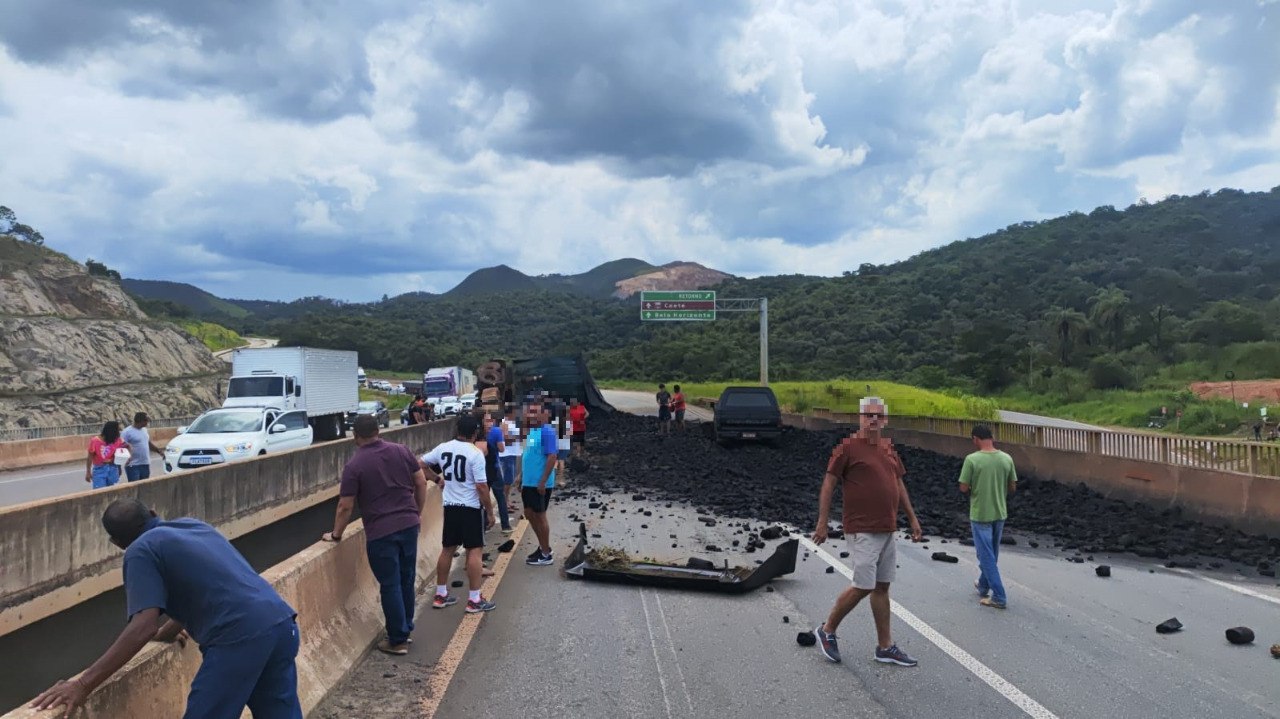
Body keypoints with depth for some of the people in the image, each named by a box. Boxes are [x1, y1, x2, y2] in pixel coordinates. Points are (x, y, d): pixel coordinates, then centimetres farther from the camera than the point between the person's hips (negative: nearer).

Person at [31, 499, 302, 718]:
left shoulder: (141, 551, 2)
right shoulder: (191, 524, 24)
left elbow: (144, 627, -10)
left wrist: (83, 685, -7)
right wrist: (169, 630, 51)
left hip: (241, 637, -8)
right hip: (282, 622, 8)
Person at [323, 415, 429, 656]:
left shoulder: (354, 465, -10)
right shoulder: (401, 450, 2)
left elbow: (345, 506, -8)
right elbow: (421, 483, 6)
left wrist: (336, 534, 6)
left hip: (381, 532, -5)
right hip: (409, 524, 5)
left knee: (390, 586, 4)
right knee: (407, 579, 17)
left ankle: (398, 640, 12)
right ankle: (406, 628, 29)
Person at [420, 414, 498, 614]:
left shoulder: (443, 448, 2)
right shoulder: (475, 453, -16)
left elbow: (420, 464, 12)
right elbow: (482, 486, -17)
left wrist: (437, 479, 24)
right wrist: (490, 512, -8)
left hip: (450, 506, 6)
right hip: (471, 507, -6)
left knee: (447, 549, 15)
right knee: (475, 550, -1)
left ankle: (441, 595, 23)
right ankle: (475, 600, -1)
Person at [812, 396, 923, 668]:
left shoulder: (889, 447, 12)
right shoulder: (848, 447, -9)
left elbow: (899, 484, 21)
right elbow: (828, 484, -9)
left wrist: (912, 517, 19)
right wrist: (822, 522, -13)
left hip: (888, 530, 7)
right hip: (862, 531, -7)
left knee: (882, 587, 12)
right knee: (863, 587, -6)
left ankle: (886, 647, 20)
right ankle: (827, 631, 13)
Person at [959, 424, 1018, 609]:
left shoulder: (972, 460, -17)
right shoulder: (1007, 459, -3)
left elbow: (963, 488, -14)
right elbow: (1012, 487, 4)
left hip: (980, 515, -5)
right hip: (1000, 513, 5)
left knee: (986, 556, 3)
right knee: (992, 553, 22)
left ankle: (999, 597, 2)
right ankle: (983, 586, 38)